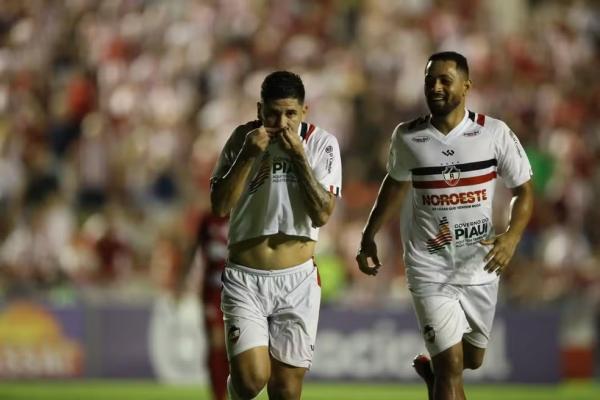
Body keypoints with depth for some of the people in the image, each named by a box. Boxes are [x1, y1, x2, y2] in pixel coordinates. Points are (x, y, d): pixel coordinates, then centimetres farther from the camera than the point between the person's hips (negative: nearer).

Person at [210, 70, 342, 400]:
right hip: (245, 278, -1)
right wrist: (249, 155, -16)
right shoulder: (243, 138, -1)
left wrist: (299, 155, -17)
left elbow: (322, 214, -11)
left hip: (297, 279, 1)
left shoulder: (321, 144, -3)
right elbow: (220, 206, -6)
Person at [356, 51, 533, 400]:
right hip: (430, 270, -2)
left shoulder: (495, 133, -8)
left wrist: (513, 236, -19)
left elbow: (524, 190, -1)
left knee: (473, 359, 19)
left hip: (480, 268, 2)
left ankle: (432, 371, 52)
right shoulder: (406, 138, -4)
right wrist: (369, 237, 19)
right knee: (451, 367, -13)